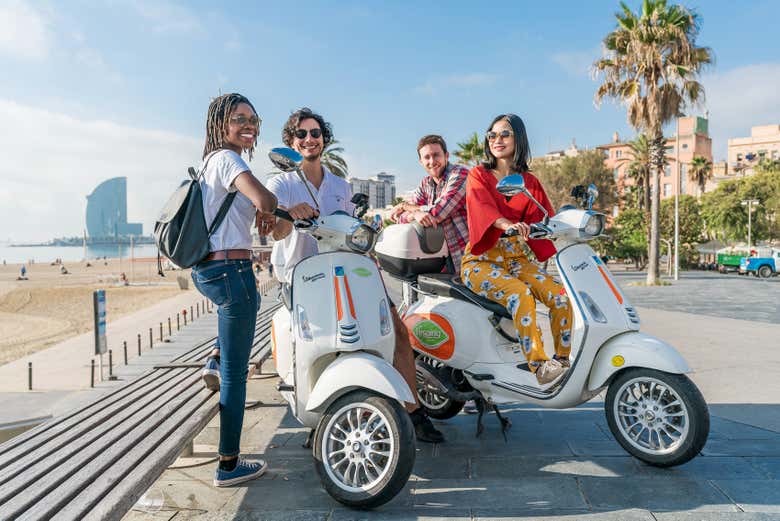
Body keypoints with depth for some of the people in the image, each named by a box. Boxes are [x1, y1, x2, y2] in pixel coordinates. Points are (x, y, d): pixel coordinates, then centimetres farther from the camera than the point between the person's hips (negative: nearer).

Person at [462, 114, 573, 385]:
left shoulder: (530, 183, 17)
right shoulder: (478, 175, 5)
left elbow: (542, 221, 8)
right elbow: (481, 205, -17)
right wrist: (506, 224, -38)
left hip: (516, 258, 4)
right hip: (481, 260, -4)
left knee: (561, 295, -18)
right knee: (520, 293, -32)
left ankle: (564, 360, -5)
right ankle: (539, 365, -30)